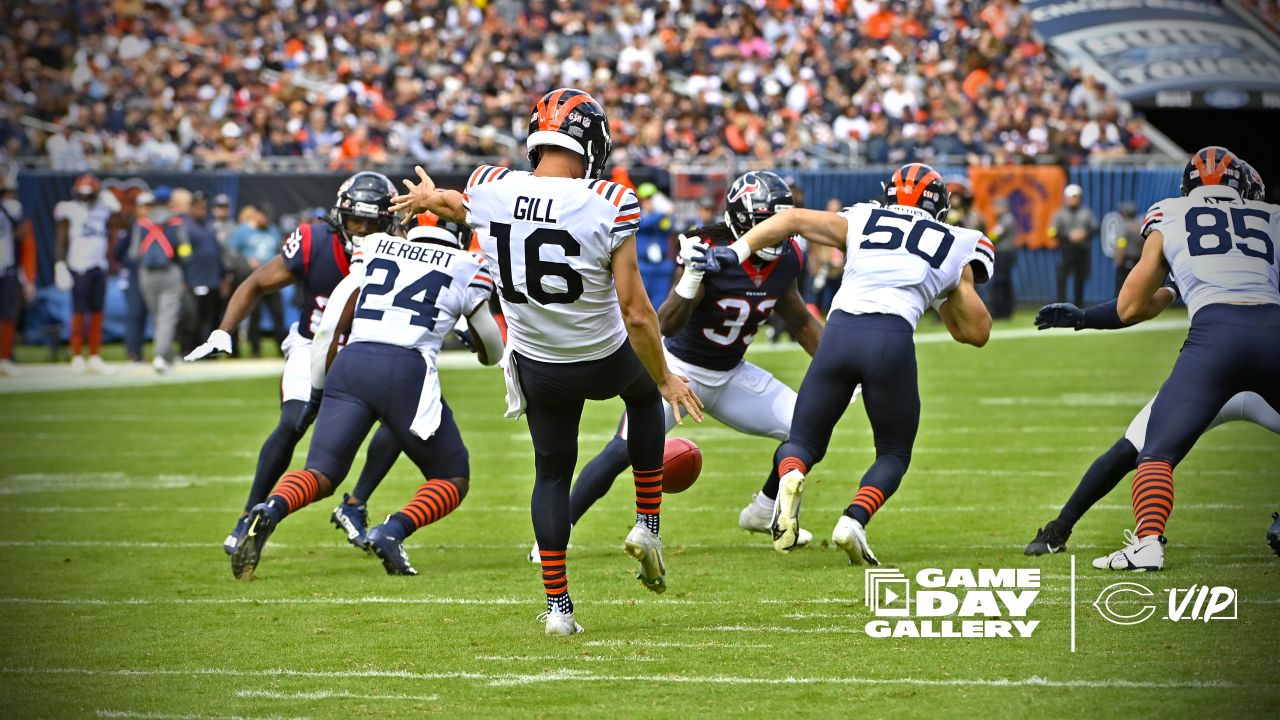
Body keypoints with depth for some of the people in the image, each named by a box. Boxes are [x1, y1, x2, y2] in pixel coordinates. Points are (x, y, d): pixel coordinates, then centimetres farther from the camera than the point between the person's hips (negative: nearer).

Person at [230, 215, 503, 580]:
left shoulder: (375, 247, 21)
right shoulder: (466, 269, 15)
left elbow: (333, 322, 13)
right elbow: (492, 351, 26)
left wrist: (316, 386, 20)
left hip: (352, 362, 3)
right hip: (407, 369, -3)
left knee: (319, 474, 6)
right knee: (453, 479, 14)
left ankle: (269, 511, -28)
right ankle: (391, 533, -14)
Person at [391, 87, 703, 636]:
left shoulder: (489, 191, -15)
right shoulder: (607, 206, -26)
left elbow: (459, 206, 13)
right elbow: (636, 313, -22)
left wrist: (427, 199, 38)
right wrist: (666, 378, -5)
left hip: (537, 365, 2)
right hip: (604, 362, -2)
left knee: (552, 472, 23)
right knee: (645, 392, 33)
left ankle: (557, 605, 19)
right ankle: (647, 525, 28)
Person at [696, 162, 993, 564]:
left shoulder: (861, 221, 26)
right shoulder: (955, 246, 24)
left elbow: (793, 219, 15)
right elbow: (976, 332, 27)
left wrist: (736, 252, 8)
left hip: (840, 331, 1)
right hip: (893, 338, -1)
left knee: (803, 443, 17)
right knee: (894, 455, 20)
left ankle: (790, 479, -20)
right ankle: (854, 521, -10)